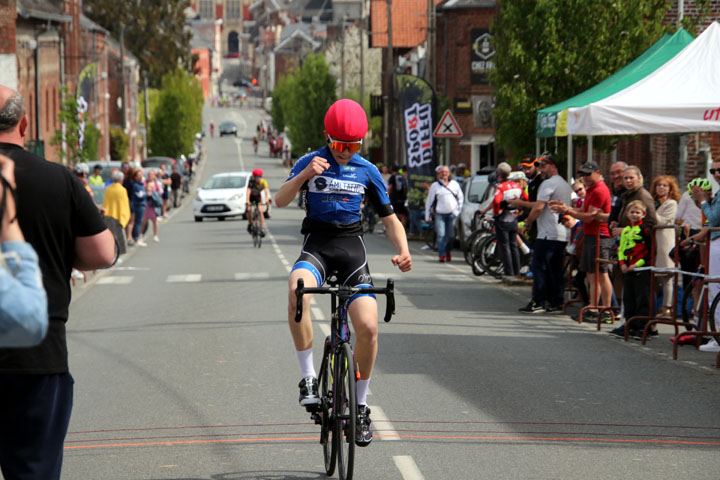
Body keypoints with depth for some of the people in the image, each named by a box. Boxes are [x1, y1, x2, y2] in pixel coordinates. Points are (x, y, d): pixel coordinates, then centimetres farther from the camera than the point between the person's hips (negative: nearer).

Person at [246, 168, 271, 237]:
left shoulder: (263, 182, -27)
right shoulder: (251, 182, -32)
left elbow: (266, 191, -39)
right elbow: (248, 191, -41)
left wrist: (267, 199, -57)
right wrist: (247, 202, -55)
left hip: (258, 196, 1)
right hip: (251, 196, -1)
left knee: (260, 211, -17)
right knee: (249, 209, -24)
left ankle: (262, 229, -14)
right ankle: (250, 224, 1)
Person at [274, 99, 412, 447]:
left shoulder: (367, 171, 7)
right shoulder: (311, 162, 2)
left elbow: (389, 217, 11)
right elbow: (280, 200, -11)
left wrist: (403, 250, -8)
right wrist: (304, 175, -28)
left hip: (352, 246, 2)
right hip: (316, 244, -2)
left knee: (368, 326, -15)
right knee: (298, 289, -36)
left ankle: (360, 405, 6)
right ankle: (308, 378, -25)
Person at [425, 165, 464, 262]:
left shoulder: (455, 184, 11)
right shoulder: (435, 185, 5)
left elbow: (460, 198, 21)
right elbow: (429, 201, 9)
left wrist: (458, 210, 10)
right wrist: (427, 216, 8)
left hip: (452, 214, 2)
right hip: (439, 214, -2)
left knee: (451, 235, 3)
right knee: (441, 235, -11)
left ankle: (448, 252, 24)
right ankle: (441, 254, -9)